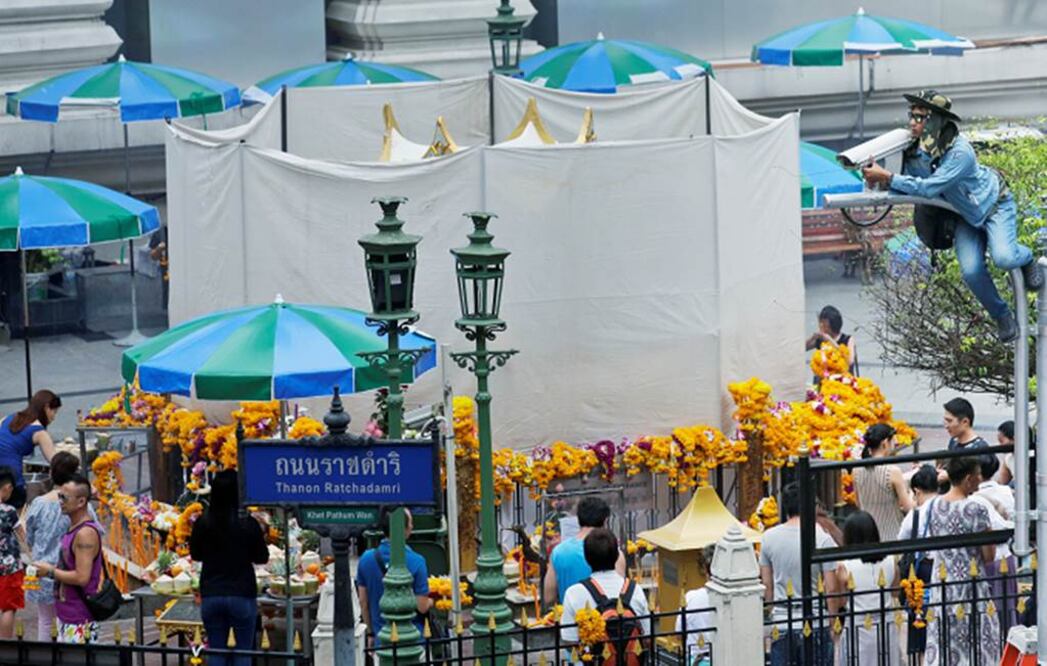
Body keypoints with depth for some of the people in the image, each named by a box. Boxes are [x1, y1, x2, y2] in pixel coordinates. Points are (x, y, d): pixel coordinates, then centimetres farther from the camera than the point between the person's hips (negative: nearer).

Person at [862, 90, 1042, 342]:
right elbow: (908, 187, -9)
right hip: (966, 215, 5)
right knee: (971, 271, -12)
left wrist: (887, 177, -44)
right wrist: (878, 182, -29)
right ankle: (1001, 317, 14)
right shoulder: (915, 151, -18)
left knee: (1004, 258, -26)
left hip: (995, 205, -5)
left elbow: (929, 188, -43)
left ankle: (1027, 259, 13)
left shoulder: (959, 151, -38)